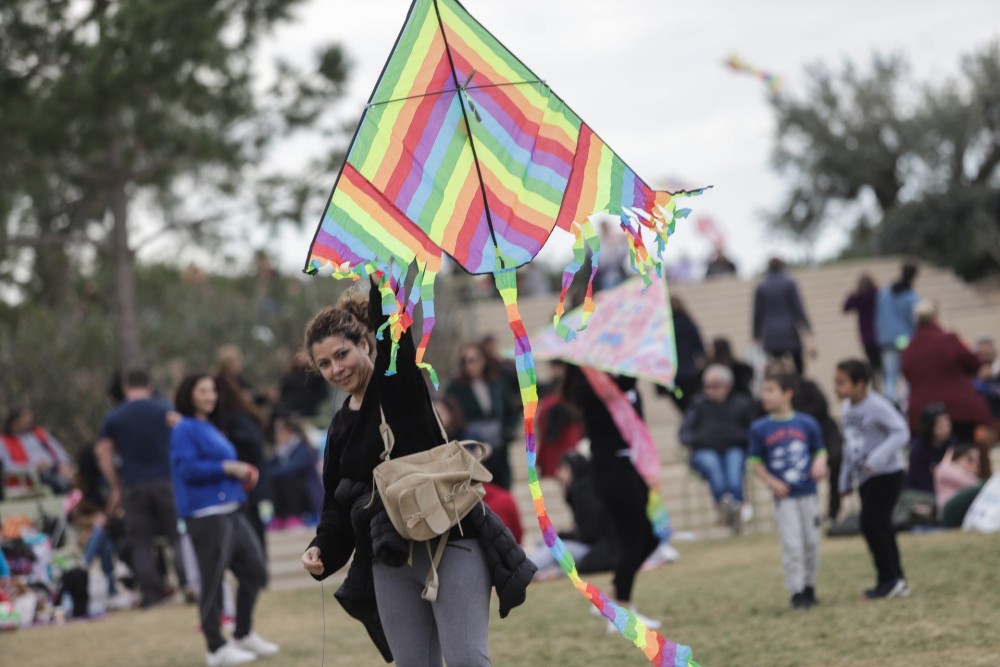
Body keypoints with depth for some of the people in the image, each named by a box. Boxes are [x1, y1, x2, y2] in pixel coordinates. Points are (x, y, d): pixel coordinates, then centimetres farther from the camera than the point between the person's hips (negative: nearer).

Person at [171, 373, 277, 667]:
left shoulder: (209, 428, 19)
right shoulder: (185, 430, -8)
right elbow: (188, 468, -18)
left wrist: (240, 474, 12)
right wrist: (227, 468, -18)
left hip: (231, 511, 10)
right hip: (206, 517, -10)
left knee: (254, 570, 12)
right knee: (212, 581, -5)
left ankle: (244, 635, 25)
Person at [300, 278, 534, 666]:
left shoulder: (398, 382, -2)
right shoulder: (341, 427, 14)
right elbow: (338, 504, 16)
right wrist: (321, 548, 0)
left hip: (451, 546, -6)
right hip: (390, 563, 6)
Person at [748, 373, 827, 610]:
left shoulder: (807, 424, -1)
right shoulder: (760, 428, -3)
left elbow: (820, 450, 9)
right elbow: (755, 462, 1)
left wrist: (819, 464, -13)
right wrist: (771, 482, -12)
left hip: (808, 493, 2)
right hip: (784, 497, -2)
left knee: (812, 542, 9)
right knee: (792, 545, -5)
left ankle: (809, 587, 26)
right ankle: (796, 592, 3)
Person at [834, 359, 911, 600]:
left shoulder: (877, 406, -16)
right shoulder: (846, 409, 9)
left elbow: (901, 432, -22)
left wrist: (877, 458, -30)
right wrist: (846, 480, 20)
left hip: (886, 474, -9)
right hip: (864, 478, 9)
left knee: (871, 523, -14)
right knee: (880, 527, 11)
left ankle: (889, 578, -6)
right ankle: (896, 581, 19)